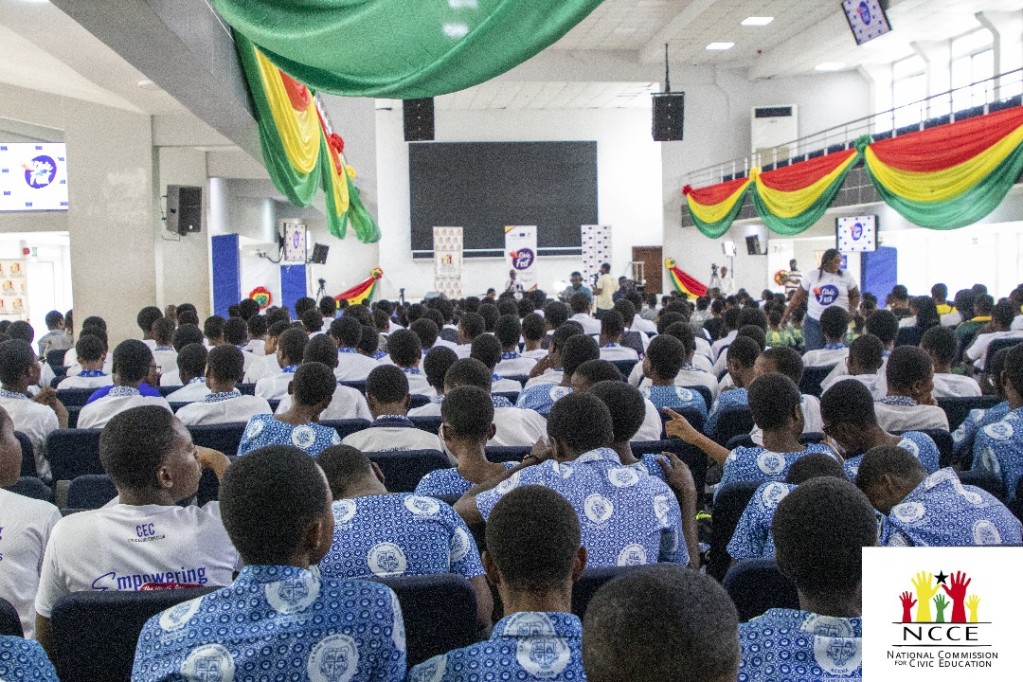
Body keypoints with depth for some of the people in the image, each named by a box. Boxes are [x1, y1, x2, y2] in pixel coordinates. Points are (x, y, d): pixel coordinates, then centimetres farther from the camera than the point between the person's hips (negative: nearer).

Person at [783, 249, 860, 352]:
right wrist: (786, 315, 7)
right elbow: (798, 297, 8)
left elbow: (855, 296, 14)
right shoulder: (812, 275, 2)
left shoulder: (846, 276, 3)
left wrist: (850, 312, -1)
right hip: (813, 322, 0)